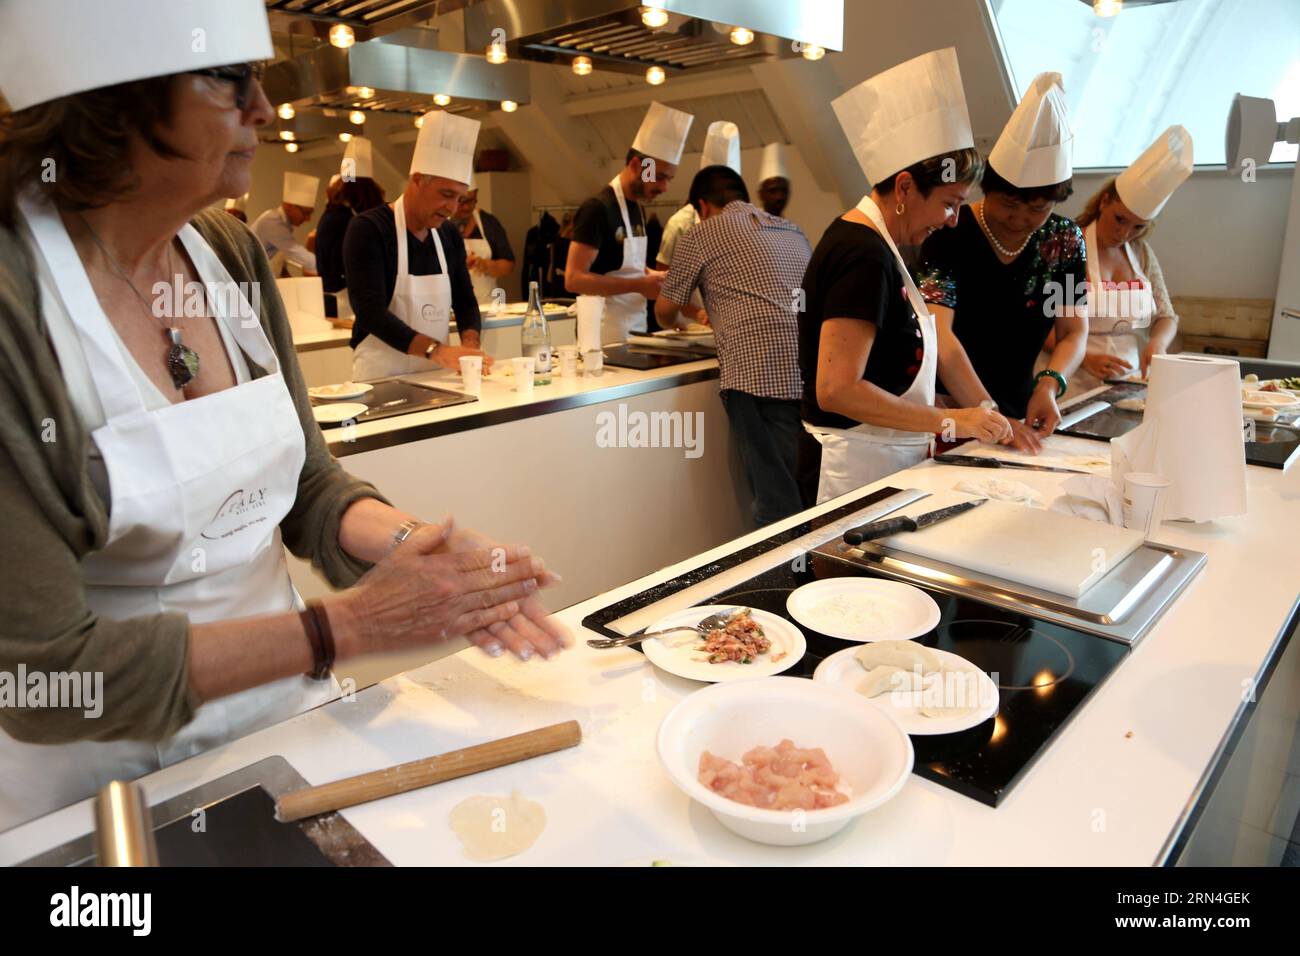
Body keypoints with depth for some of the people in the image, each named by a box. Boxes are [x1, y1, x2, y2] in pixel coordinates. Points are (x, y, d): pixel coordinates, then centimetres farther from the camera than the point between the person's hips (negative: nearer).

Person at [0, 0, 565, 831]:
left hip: (285, 710, 6)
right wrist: (348, 626, -24)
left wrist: (413, 545, -17)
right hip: (106, 777, -5)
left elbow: (310, 485, 2)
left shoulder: (232, 253, -4)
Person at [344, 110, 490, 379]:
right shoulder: (367, 229, -9)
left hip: (438, 377, 5)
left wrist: (470, 344, -7)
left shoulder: (450, 234, 10)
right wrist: (435, 350, -30)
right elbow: (370, 311, -18)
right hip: (383, 378, -5)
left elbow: (465, 302, 14)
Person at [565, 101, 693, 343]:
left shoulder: (636, 208, 11)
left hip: (636, 329, 8)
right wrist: (639, 285, -23)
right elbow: (574, 279, -20)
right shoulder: (597, 209, -15)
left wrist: (652, 276, 3)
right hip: (606, 335, -8)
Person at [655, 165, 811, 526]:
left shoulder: (702, 234, 11)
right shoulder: (792, 230, 27)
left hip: (758, 371, -6)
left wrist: (675, 323, 43)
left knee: (776, 501, -4)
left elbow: (664, 312, 17)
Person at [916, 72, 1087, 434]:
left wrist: (1049, 384, -17)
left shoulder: (1065, 240, 4)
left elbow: (1074, 332, 5)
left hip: (1019, 409, 4)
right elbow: (938, 335, -21)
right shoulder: (951, 234, -10)